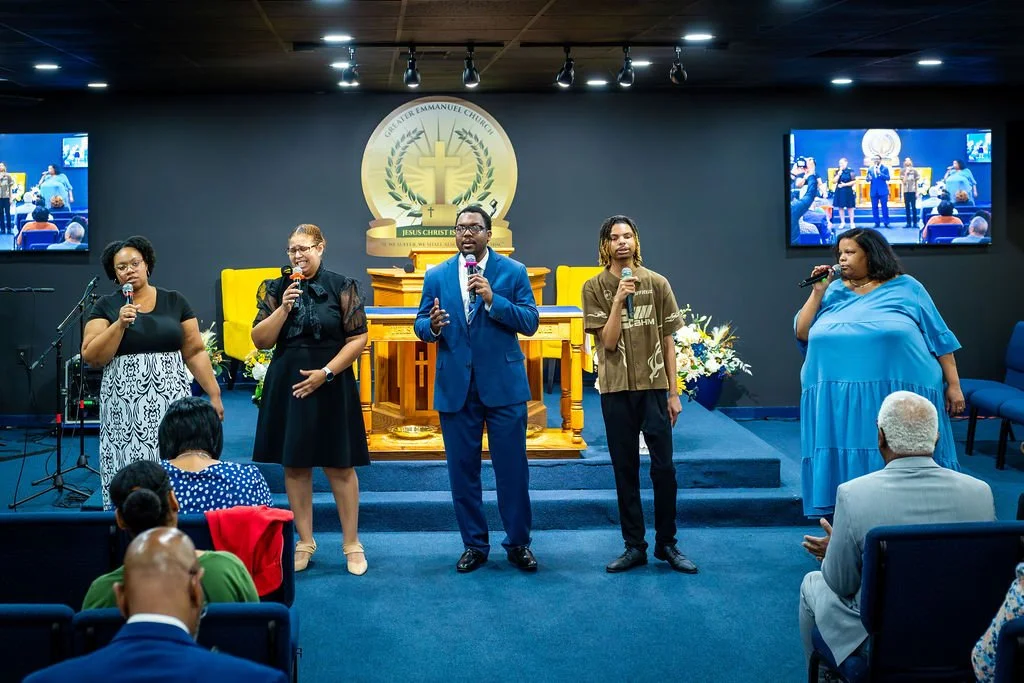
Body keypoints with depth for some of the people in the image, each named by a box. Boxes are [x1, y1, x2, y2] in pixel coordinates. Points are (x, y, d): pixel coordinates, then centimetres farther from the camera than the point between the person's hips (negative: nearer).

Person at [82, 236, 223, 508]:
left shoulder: (175, 302, 8)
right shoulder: (105, 306, 4)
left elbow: (195, 352, 8)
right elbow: (91, 357, -3)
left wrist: (214, 393, 3)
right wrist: (120, 324, -14)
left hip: (170, 400, 1)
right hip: (125, 404, -1)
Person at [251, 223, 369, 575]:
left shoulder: (342, 287, -2)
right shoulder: (276, 289, 6)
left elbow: (358, 338, -6)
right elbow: (260, 340, 1)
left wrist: (326, 372, -13)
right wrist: (283, 308, -12)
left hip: (331, 385, -3)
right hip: (287, 386, 3)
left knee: (339, 465, 1)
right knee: (295, 465, 7)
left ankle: (352, 544, 11)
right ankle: (305, 541, 19)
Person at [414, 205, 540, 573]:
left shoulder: (514, 272, 0)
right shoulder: (437, 276, 7)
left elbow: (530, 322, -7)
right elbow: (421, 324, 7)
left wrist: (493, 299, -20)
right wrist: (432, 326, -17)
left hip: (503, 384, -2)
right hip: (455, 387, 2)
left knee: (512, 468, 2)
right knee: (462, 469, 7)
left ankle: (518, 543, 16)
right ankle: (474, 544, 20)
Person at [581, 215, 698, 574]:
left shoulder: (657, 283, 3)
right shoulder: (595, 287, 0)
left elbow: (668, 341, 5)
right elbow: (608, 341, -5)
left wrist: (673, 392, 2)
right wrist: (619, 299, -17)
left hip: (654, 386, 0)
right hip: (616, 390, 0)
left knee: (664, 468, 1)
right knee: (625, 471, 6)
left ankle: (667, 544, 14)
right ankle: (634, 546, 15)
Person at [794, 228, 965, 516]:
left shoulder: (907, 288, 6)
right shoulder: (834, 291, 14)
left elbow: (940, 339, 7)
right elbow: (802, 333, 9)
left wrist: (953, 385, 2)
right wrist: (817, 292, 1)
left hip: (900, 395, -2)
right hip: (839, 401, 2)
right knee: (849, 468, 2)